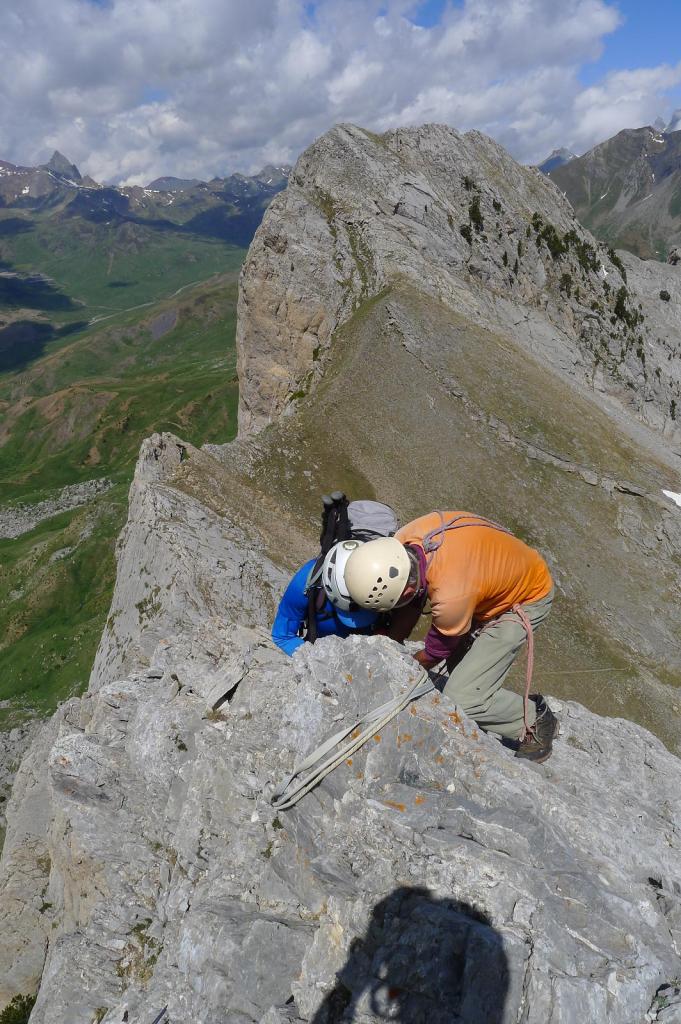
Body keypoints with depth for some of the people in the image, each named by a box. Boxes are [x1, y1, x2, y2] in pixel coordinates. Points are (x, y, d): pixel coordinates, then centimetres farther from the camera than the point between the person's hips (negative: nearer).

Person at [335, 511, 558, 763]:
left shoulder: (450, 598, -40)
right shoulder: (403, 542, -23)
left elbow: (434, 654, -17)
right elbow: (410, 608, -4)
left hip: (527, 598, -7)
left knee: (461, 699, -9)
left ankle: (536, 720, 11)